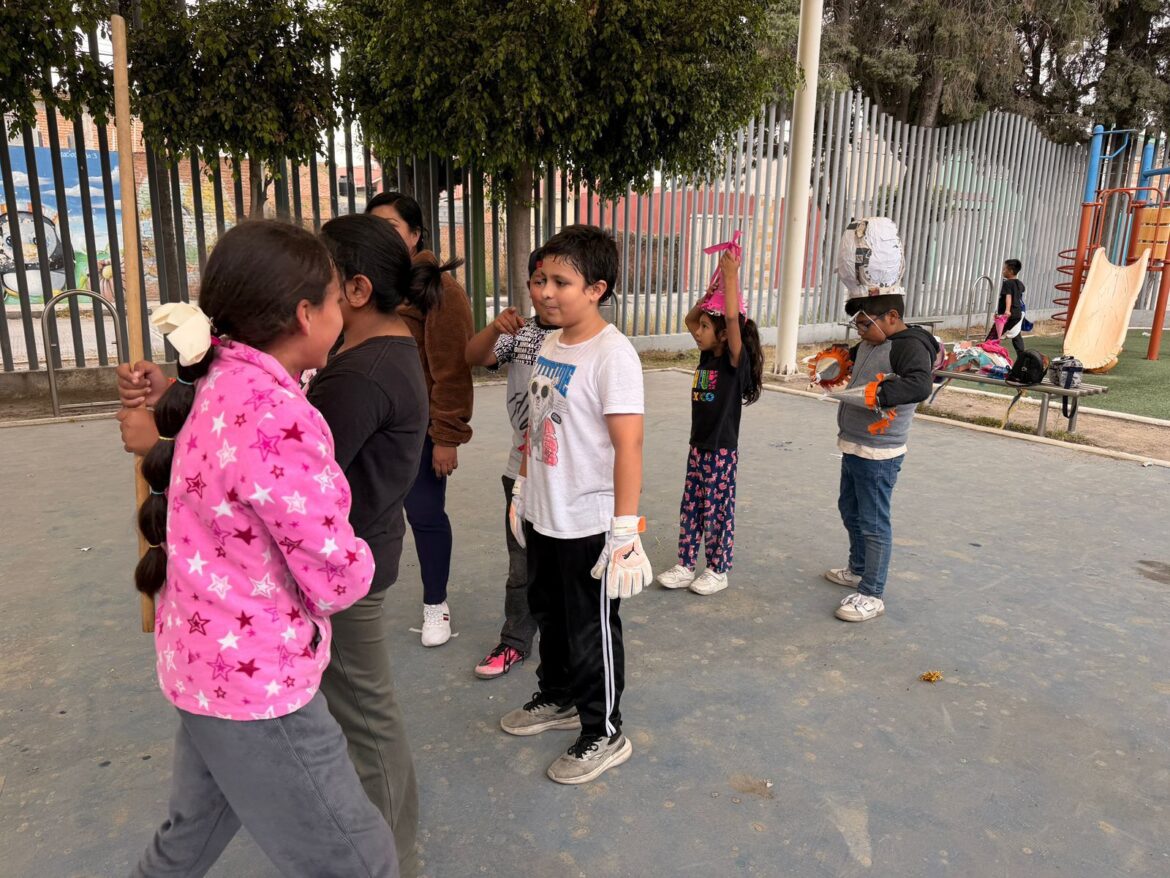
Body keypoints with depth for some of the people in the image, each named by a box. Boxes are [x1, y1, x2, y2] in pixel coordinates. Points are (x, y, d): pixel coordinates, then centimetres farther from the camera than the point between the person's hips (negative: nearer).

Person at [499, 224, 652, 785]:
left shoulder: (612, 354, -19)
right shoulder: (549, 346, 6)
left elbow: (628, 445, -22)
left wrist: (625, 530, -24)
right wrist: (522, 493, 17)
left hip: (589, 525, -8)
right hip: (544, 517, 8)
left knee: (591, 631, 8)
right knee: (550, 614, 24)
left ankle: (604, 734, 28)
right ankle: (559, 698, 47)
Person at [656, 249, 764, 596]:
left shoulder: (735, 360, -16)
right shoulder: (707, 356, 5)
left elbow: (733, 318, -31)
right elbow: (689, 320, 13)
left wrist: (731, 276, -25)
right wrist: (711, 290, 3)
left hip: (722, 450, -8)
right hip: (698, 446, 8)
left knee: (717, 511, 5)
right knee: (690, 508, 13)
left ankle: (718, 571, 20)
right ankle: (685, 566, 25)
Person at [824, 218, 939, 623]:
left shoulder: (909, 346, -20)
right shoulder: (871, 343, 9)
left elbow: (919, 385, -41)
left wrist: (874, 394, -48)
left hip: (879, 454, -10)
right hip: (854, 447, 10)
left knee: (873, 522, -2)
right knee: (850, 509, 23)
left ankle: (871, 594, 10)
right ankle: (859, 569, 42)